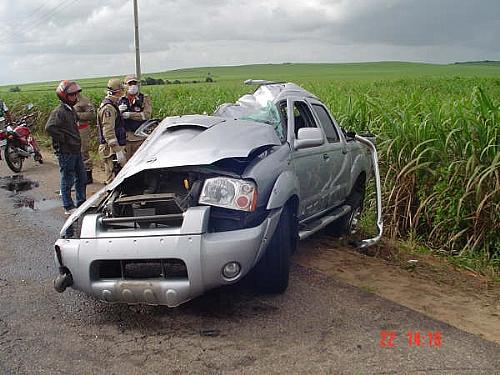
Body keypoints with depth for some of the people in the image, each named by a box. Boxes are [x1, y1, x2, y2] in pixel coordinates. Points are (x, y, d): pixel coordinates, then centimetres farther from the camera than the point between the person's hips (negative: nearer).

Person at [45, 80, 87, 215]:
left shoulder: (71, 110, 13)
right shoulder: (59, 112, -16)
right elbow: (49, 127, -29)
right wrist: (62, 139, -21)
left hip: (76, 150, 9)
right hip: (65, 152, -9)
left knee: (81, 179, 16)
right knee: (67, 181, 2)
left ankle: (81, 204, 27)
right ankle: (68, 207, 12)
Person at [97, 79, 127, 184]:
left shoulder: (111, 105, 16)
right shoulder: (108, 108, -17)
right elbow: (108, 132, -23)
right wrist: (118, 151, -26)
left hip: (116, 147, 10)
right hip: (111, 149, -10)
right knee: (114, 179, -7)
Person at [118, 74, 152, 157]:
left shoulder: (144, 99, 4)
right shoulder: (121, 100, 11)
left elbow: (147, 115, -11)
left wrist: (129, 115, -14)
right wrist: (119, 111, -8)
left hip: (140, 138, -2)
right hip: (125, 137, 3)